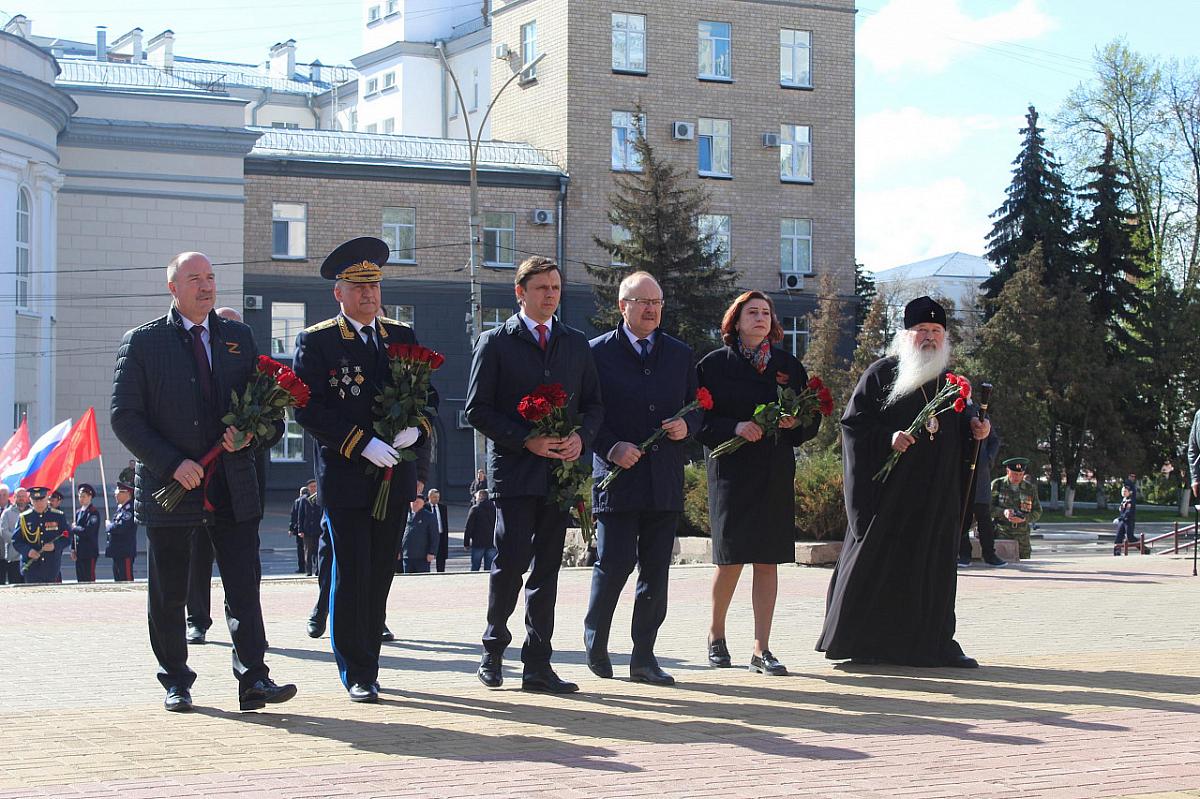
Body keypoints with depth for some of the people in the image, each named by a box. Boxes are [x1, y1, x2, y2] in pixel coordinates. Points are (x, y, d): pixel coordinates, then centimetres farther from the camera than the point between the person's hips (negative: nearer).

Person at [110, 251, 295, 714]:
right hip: (170, 486, -2)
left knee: (244, 588, -4)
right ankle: (176, 683, 18)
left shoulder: (239, 338, 12)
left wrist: (251, 435, -7)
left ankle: (254, 681, -4)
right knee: (169, 596, 6)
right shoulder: (142, 343, 1)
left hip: (234, 489, 2)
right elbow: (125, 417, -4)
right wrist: (172, 463, -15)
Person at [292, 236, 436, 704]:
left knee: (380, 576, 7)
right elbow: (308, 409, -8)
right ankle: (357, 674, 3)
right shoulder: (316, 342, -1)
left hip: (394, 474, 4)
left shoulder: (403, 338, 13)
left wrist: (415, 428, -7)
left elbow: (428, 397, 15)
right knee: (351, 574, -4)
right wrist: (362, 444, -16)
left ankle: (366, 665, 17)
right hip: (344, 476, -4)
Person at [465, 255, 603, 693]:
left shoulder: (576, 343, 14)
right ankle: (493, 649, 12)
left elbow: (593, 404, 16)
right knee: (511, 561, -8)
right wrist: (526, 441, -13)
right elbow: (478, 409, -3)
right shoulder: (495, 342, 1)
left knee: (548, 567, 5)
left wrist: (581, 436, -5)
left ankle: (538, 665, 8)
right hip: (514, 471, -4)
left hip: (561, 470, 4)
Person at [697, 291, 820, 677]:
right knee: (731, 557, -5)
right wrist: (735, 427, -18)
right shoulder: (714, 364, 2)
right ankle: (716, 632, 20)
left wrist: (796, 423, -9)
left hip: (775, 474, 3)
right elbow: (700, 419, -3)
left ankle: (761, 649, 6)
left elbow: (813, 418, 13)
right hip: (731, 469, -3)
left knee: (768, 560, 2)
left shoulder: (788, 365, 11)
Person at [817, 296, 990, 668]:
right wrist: (888, 439, -19)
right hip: (890, 489, -5)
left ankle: (936, 641, 11)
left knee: (935, 564, 5)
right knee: (878, 563, -5)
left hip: (938, 492, 5)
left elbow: (964, 418, 26)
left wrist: (976, 428, 4)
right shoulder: (881, 373, 0)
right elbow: (854, 421, -5)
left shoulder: (950, 380, 16)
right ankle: (865, 642, 2)